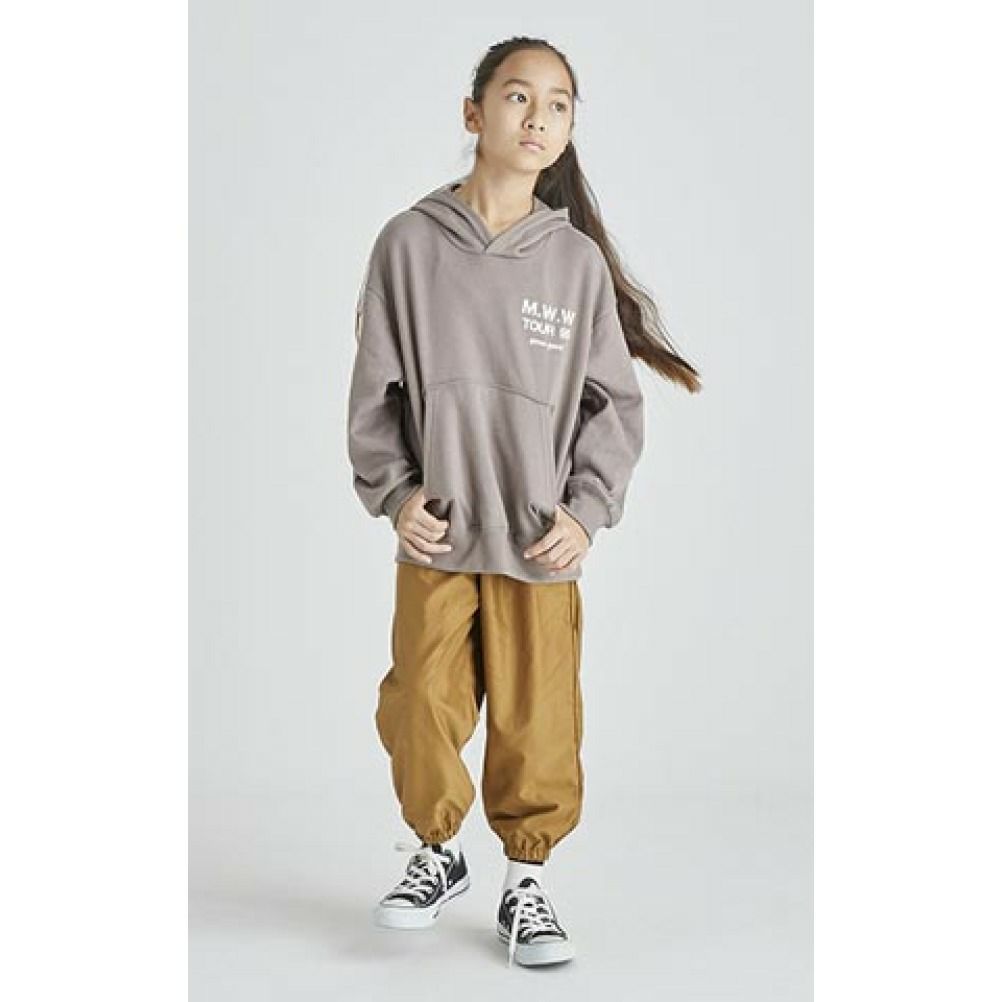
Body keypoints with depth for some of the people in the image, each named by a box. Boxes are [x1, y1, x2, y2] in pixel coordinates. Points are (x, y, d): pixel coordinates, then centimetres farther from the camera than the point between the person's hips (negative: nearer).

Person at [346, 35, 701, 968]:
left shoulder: (577, 260, 0)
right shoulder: (411, 243, -1)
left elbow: (613, 401, 4)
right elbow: (375, 386, 4)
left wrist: (587, 510, -5)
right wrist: (395, 491, -6)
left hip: (540, 544, 0)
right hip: (434, 540, 0)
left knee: (538, 724, 3)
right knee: (422, 710, 4)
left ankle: (526, 883, 23)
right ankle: (437, 854, 29)